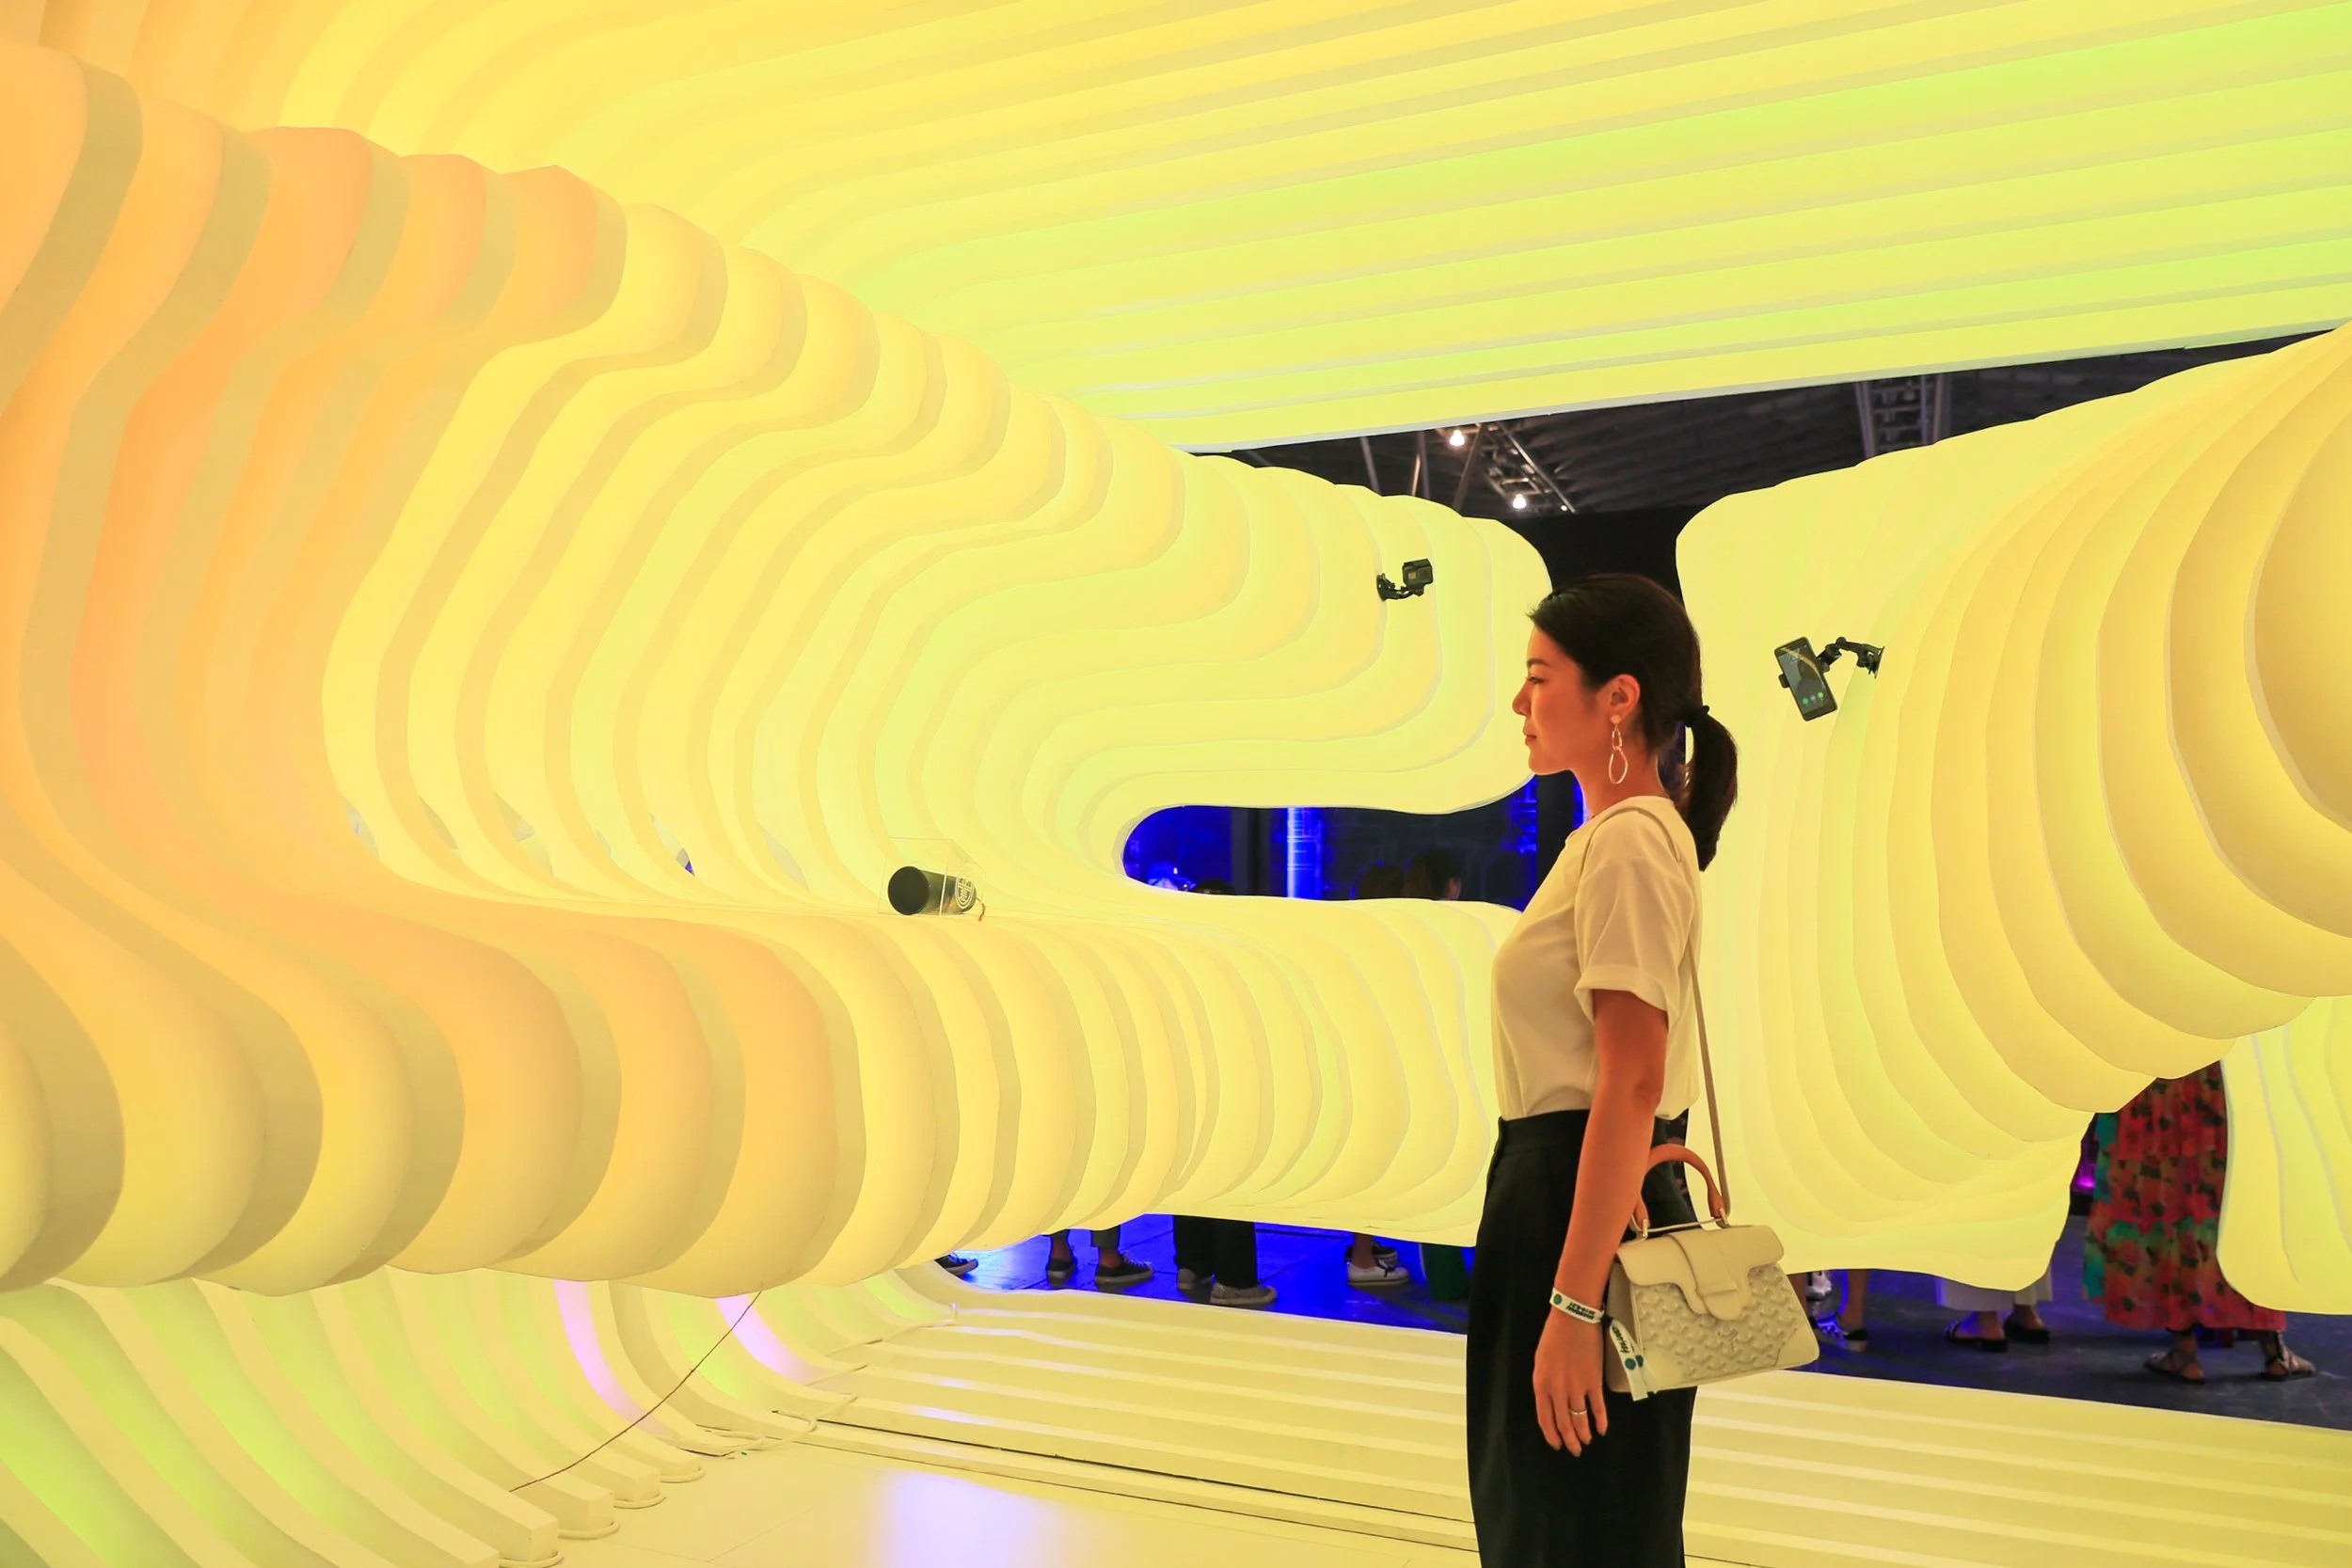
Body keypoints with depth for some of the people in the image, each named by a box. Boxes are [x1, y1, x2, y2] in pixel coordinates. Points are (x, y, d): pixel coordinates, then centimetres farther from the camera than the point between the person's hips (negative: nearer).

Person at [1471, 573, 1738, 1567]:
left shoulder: (1630, 846, -17)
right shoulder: (1612, 836, 13)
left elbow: (1631, 1084, -23)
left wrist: (1573, 1307, -24)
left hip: (1587, 1205, -10)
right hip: (1555, 1191, 10)